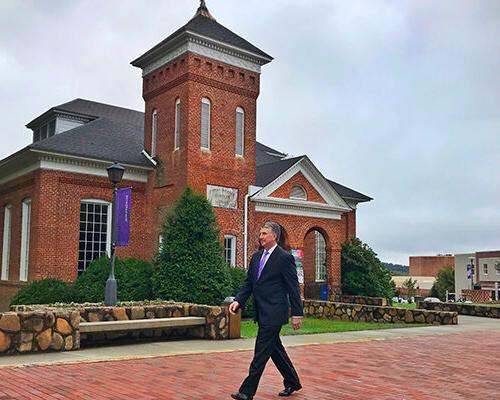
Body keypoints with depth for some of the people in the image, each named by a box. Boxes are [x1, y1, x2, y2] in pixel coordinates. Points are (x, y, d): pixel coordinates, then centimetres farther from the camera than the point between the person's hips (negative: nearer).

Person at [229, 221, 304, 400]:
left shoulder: (284, 258, -10)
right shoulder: (256, 257, 12)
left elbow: (293, 288, -9)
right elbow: (248, 283, 13)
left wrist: (297, 313, -10)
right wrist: (238, 301, -2)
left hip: (274, 313, -8)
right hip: (262, 312, 8)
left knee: (261, 352, -5)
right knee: (275, 349, 17)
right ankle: (292, 382, 33)